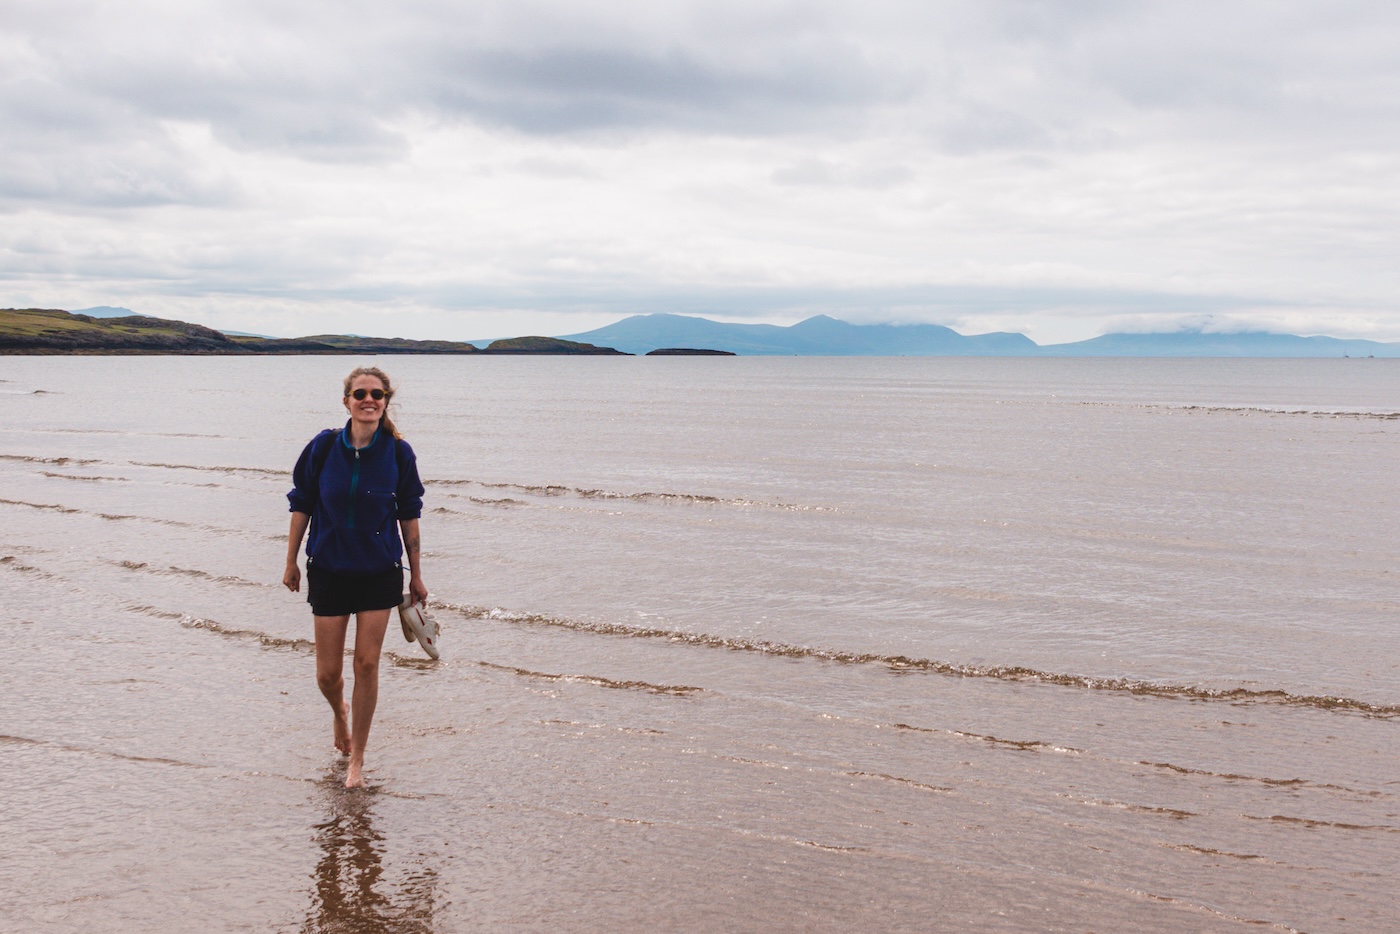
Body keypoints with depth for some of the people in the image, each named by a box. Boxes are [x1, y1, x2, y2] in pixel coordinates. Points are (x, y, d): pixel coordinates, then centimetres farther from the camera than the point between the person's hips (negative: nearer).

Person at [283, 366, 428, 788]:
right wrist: (291, 562, 5)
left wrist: (417, 575, 4)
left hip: (380, 571, 0)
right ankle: (340, 711, 42)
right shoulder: (324, 447, -7)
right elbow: (301, 504, 3)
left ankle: (357, 760, 14)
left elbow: (409, 515, 2)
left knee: (367, 664, 0)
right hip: (329, 569, 1)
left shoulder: (398, 452, -6)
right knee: (327, 673, 5)